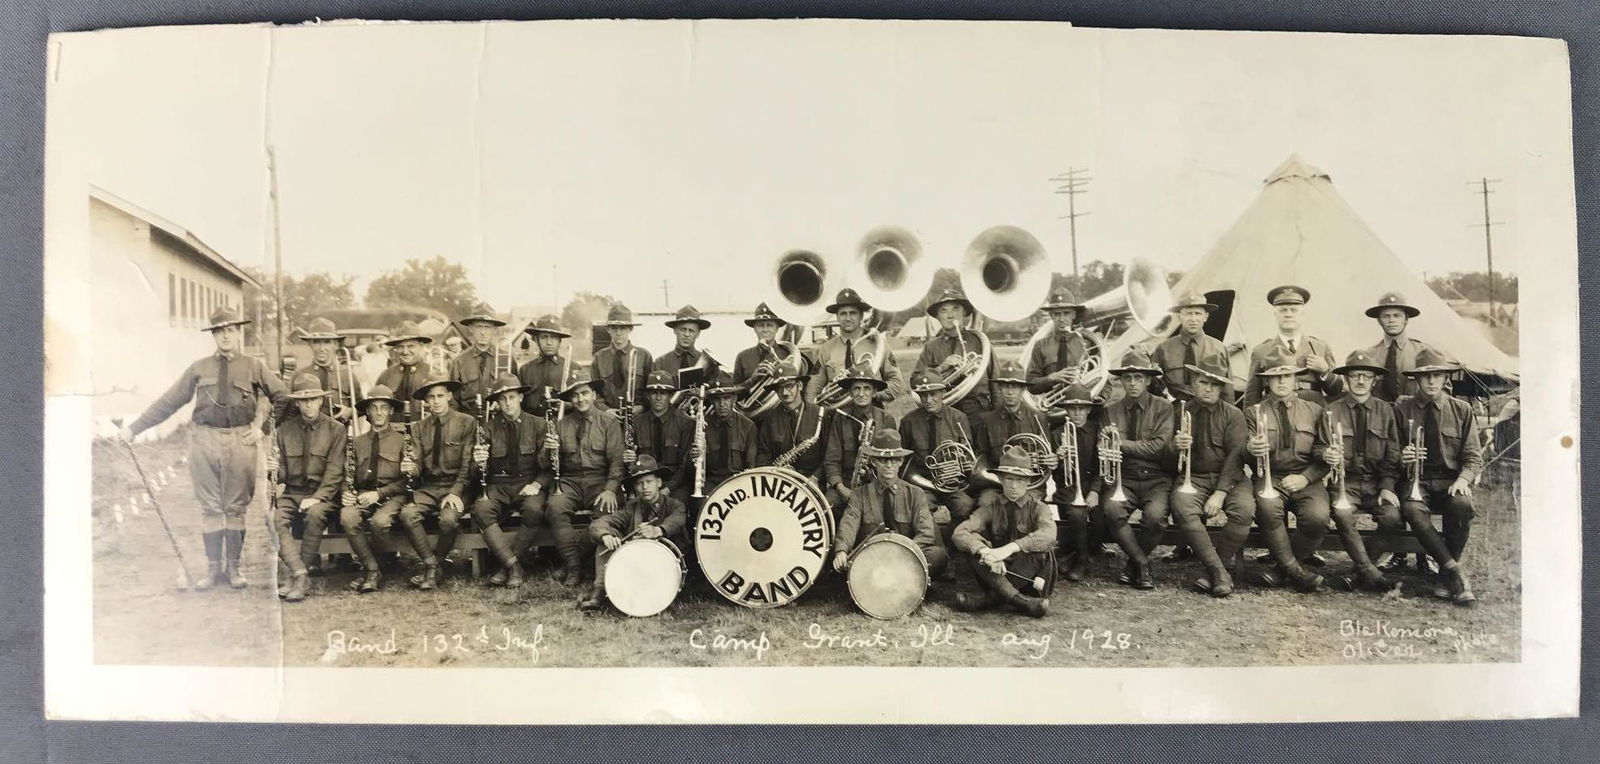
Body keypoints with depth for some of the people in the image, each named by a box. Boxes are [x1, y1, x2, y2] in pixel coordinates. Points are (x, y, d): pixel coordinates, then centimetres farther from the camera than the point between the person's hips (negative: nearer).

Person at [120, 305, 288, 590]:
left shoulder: (254, 367, 7)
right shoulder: (199, 368, 8)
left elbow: (283, 398, 11)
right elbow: (167, 402, 10)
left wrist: (263, 426, 3)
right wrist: (134, 428, 7)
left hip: (240, 441, -1)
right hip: (204, 440, 1)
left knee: (236, 507, 4)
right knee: (210, 507, 5)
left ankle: (233, 567, 14)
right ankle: (213, 568, 14)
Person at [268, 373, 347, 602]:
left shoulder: (335, 429, 1)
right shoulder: (285, 430, 11)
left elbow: (334, 471, -4)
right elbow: (280, 467, 13)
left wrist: (317, 497, -16)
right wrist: (278, 485, -9)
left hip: (322, 492, -3)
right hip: (291, 491, 3)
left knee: (316, 514, -34)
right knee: (274, 519, -27)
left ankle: (297, 579, -24)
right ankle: (300, 573, -29)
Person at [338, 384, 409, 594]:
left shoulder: (402, 440, 5)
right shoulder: (358, 442, 16)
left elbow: (406, 480, 0)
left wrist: (379, 494, -12)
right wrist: (346, 494, -3)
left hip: (392, 496, -3)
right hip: (363, 496, 3)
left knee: (380, 520, -34)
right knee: (347, 516, -29)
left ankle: (369, 570, -9)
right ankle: (373, 570, -17)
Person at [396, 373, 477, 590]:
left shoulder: (467, 423, -1)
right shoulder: (419, 428, 11)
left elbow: (467, 464, -6)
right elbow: (418, 464, 4)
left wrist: (455, 492, -19)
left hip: (456, 486, -3)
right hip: (428, 487, 4)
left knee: (449, 518, -32)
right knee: (407, 514, -26)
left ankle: (434, 564, -6)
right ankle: (431, 565, -12)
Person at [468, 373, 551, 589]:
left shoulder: (538, 424, 5)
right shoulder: (489, 427, 6)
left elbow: (549, 466, 3)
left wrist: (537, 484, -15)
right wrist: (478, 461, -22)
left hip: (528, 484, -1)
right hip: (498, 485, 1)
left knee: (534, 509, -33)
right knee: (481, 510, -30)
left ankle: (506, 565, -17)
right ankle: (513, 565, -25)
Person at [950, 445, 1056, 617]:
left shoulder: (1037, 507, -2)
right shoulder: (991, 506, 3)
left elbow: (1049, 534, -26)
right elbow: (960, 533, -14)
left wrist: (1011, 548, -40)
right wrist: (984, 551, -35)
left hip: (1028, 576, -2)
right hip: (996, 574, 2)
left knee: (1041, 549, -30)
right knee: (972, 541, -21)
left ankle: (990, 597, -31)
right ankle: (1016, 598, -35)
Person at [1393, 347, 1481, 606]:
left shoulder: (1461, 410, 9)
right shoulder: (1402, 410, 6)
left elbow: (1473, 457, 7)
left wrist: (1463, 479, -14)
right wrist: (1402, 457, -15)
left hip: (1450, 481, 1)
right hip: (1416, 480, -1)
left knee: (1462, 505, -34)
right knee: (1412, 510, -35)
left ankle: (1446, 576, -19)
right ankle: (1456, 572, -28)